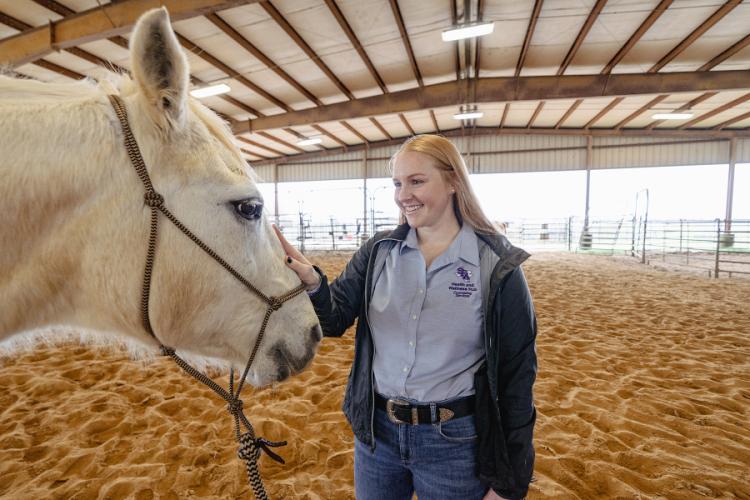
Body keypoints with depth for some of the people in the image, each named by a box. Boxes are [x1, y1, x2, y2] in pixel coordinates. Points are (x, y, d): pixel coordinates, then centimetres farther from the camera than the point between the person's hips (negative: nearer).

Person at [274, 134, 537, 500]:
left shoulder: (497, 267, -12)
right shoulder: (378, 251, -4)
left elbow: (516, 376, -8)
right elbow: (335, 319, -8)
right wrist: (311, 283, -30)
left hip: (453, 442, -2)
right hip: (375, 429, 3)